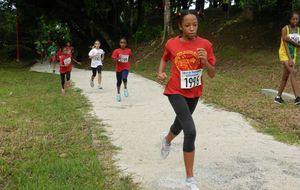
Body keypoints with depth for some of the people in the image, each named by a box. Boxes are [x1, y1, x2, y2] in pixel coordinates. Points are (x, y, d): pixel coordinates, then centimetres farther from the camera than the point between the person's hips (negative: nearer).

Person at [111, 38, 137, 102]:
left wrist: (135, 62, 21)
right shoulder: (116, 51, -8)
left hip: (126, 68, 0)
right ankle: (118, 94, 31)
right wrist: (117, 58, -29)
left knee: (124, 78, -28)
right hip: (119, 68, 1)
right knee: (119, 81, 11)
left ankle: (125, 88, 0)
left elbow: (132, 57, 16)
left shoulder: (129, 50, -3)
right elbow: (114, 60, -11)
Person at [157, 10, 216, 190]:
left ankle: (166, 139, 63)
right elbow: (164, 59, 14)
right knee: (190, 131, -18)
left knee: (181, 123, 24)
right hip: (176, 92, -3)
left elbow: (212, 74, -7)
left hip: (194, 93, 3)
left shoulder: (205, 45, -9)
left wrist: (205, 61, -26)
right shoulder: (171, 44, -9)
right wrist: (161, 73, -5)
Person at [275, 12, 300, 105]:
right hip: (284, 54, -6)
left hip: (292, 55, 6)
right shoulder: (285, 29, -11)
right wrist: (290, 59, -25)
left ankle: (278, 97, 22)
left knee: (285, 76, 10)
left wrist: (290, 40, -21)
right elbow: (285, 44, -18)